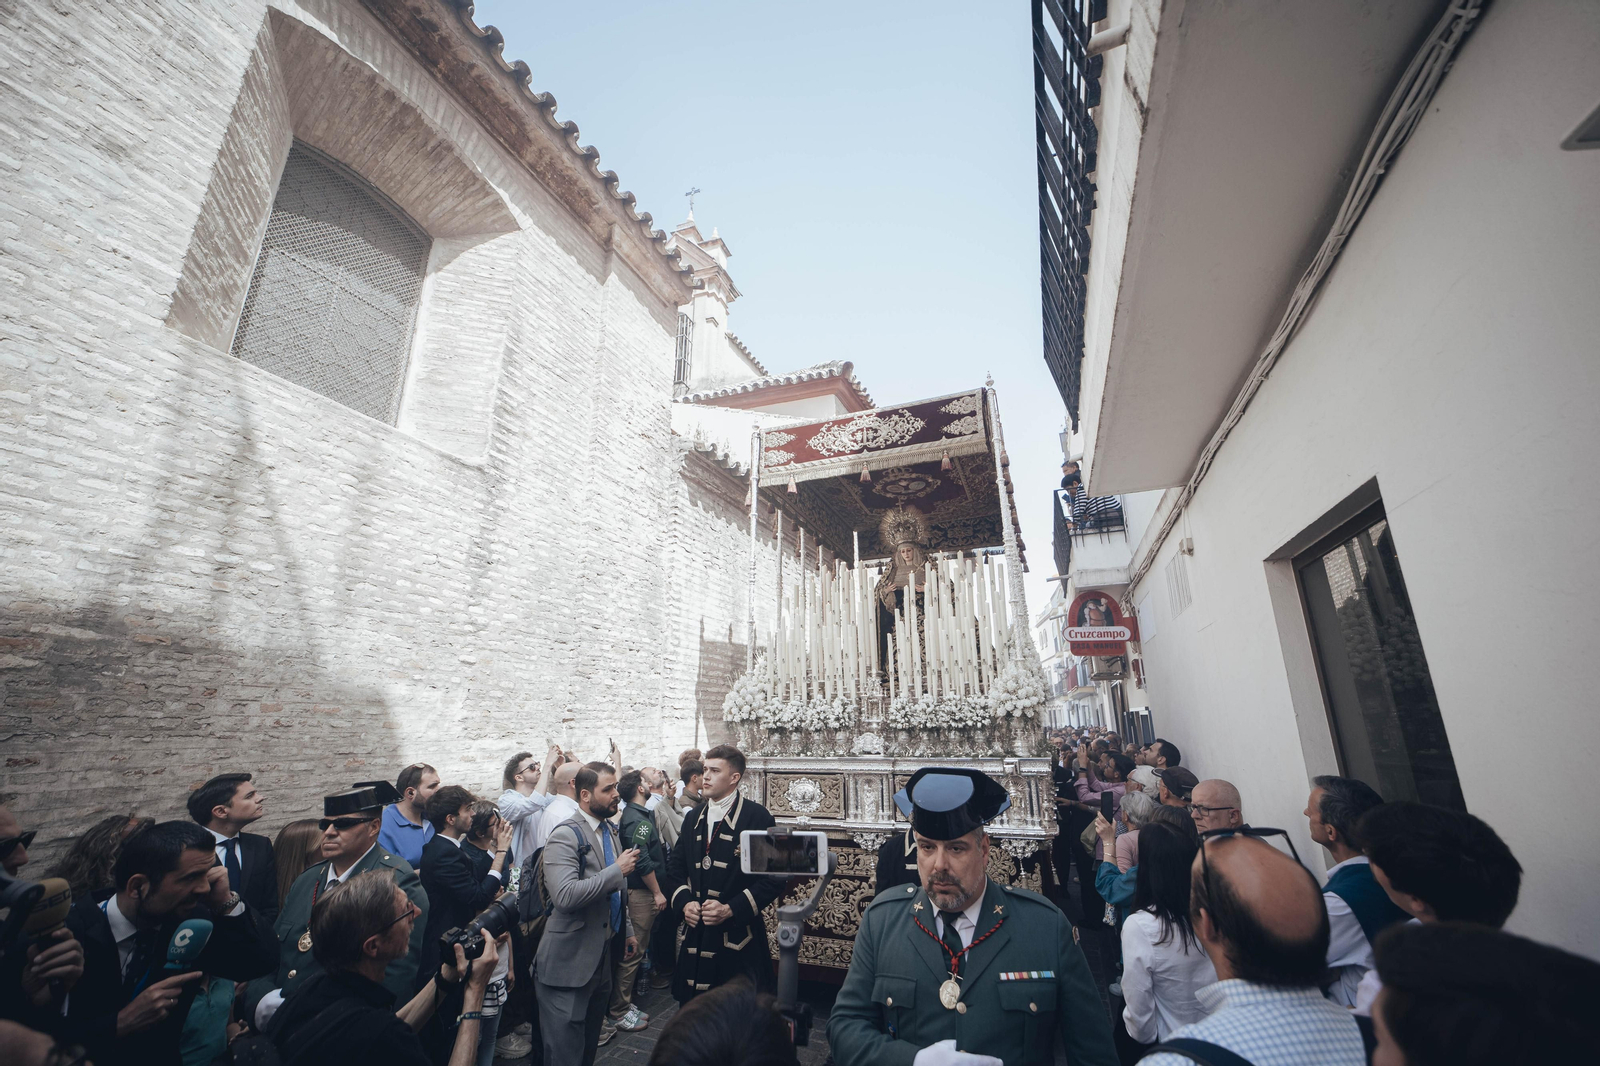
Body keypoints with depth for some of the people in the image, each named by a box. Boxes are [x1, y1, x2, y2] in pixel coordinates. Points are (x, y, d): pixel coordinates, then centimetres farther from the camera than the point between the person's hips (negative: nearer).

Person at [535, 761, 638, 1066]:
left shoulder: (609, 830, 8)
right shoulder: (565, 836, -19)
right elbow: (565, 895, -32)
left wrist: (627, 930, 20)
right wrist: (617, 870, -26)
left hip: (602, 956, 8)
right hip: (570, 961, -8)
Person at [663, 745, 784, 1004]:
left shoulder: (757, 817, -9)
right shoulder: (694, 817, 10)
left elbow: (774, 877, -11)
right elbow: (675, 866, 16)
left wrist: (731, 909, -16)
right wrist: (684, 902, -1)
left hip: (739, 936, -5)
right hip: (696, 935, 5)